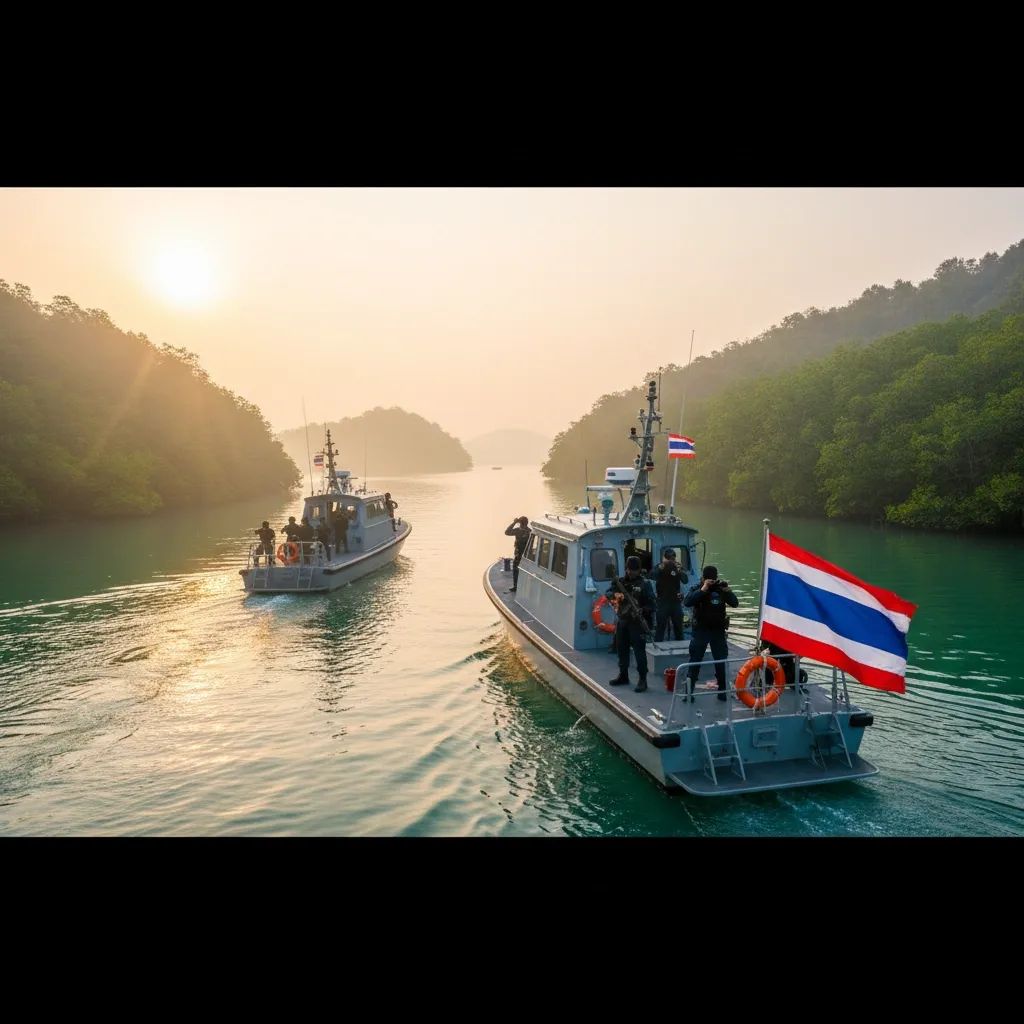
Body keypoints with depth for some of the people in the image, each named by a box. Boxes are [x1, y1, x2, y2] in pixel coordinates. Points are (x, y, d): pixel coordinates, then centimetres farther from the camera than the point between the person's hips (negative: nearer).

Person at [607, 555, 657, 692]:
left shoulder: (645, 583, -5)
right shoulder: (621, 581, 8)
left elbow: (651, 603, -7)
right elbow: (608, 592, 3)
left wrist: (643, 611, -25)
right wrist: (615, 594, -19)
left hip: (638, 623, -5)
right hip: (622, 621, 5)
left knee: (639, 651, -5)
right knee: (621, 649, 14)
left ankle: (643, 680, 0)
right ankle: (623, 676, 28)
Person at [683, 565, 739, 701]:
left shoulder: (721, 588, 3)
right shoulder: (696, 588, -5)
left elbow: (735, 603, -3)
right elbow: (687, 602, -22)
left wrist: (726, 590, -19)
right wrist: (703, 589, -28)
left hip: (718, 630, 3)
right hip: (700, 630, -3)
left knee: (721, 662, 8)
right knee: (694, 661, 0)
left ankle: (722, 691, 19)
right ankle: (689, 692, 5)